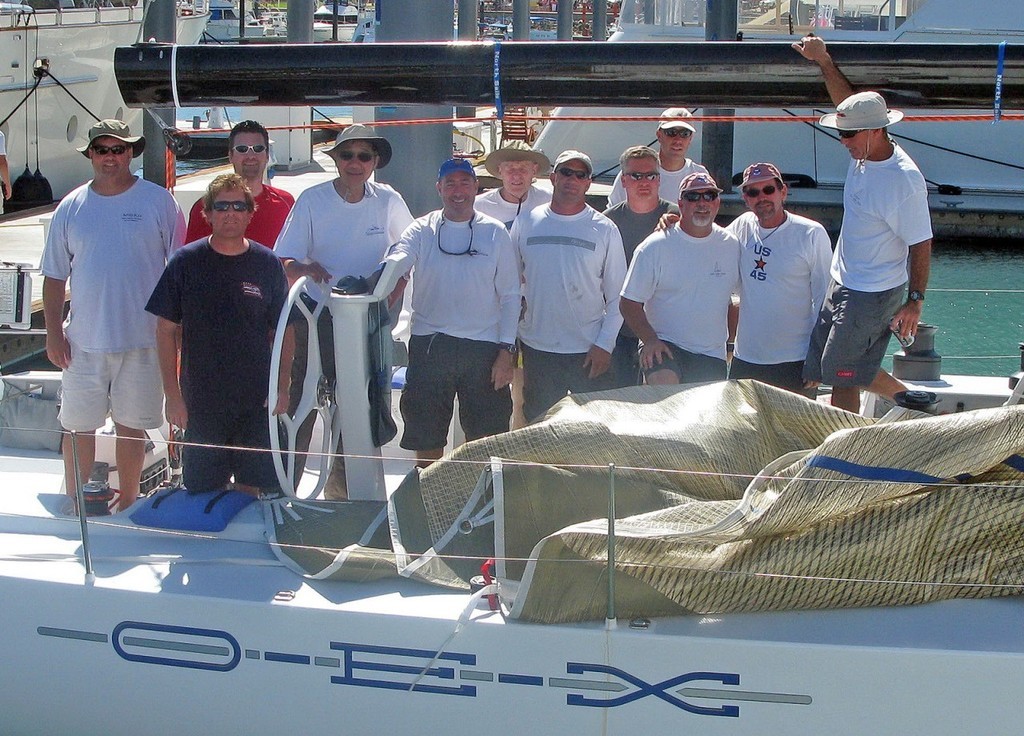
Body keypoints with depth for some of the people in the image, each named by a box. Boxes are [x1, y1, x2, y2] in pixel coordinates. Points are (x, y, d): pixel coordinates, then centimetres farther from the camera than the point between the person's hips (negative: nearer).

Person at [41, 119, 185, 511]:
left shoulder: (158, 201, 0)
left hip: (143, 338, -1)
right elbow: (55, 276, 8)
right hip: (84, 340, 2)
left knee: (131, 426, 10)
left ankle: (127, 502, 23)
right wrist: (53, 331, 2)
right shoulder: (71, 207, 5)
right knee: (78, 426, 6)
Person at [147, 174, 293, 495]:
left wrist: (282, 387, -3)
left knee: (251, 487, 4)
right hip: (201, 399, 0)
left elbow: (284, 331, 6)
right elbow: (166, 330, 0)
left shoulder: (267, 264, 1)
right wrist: (173, 393, -6)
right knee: (202, 489, 5)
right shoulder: (186, 262, -2)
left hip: (257, 402, 1)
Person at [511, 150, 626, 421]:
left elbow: (617, 296, 1)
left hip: (590, 351, -1)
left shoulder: (605, 230, 1)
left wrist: (605, 344, -8)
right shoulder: (526, 223, 5)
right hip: (536, 348, 2)